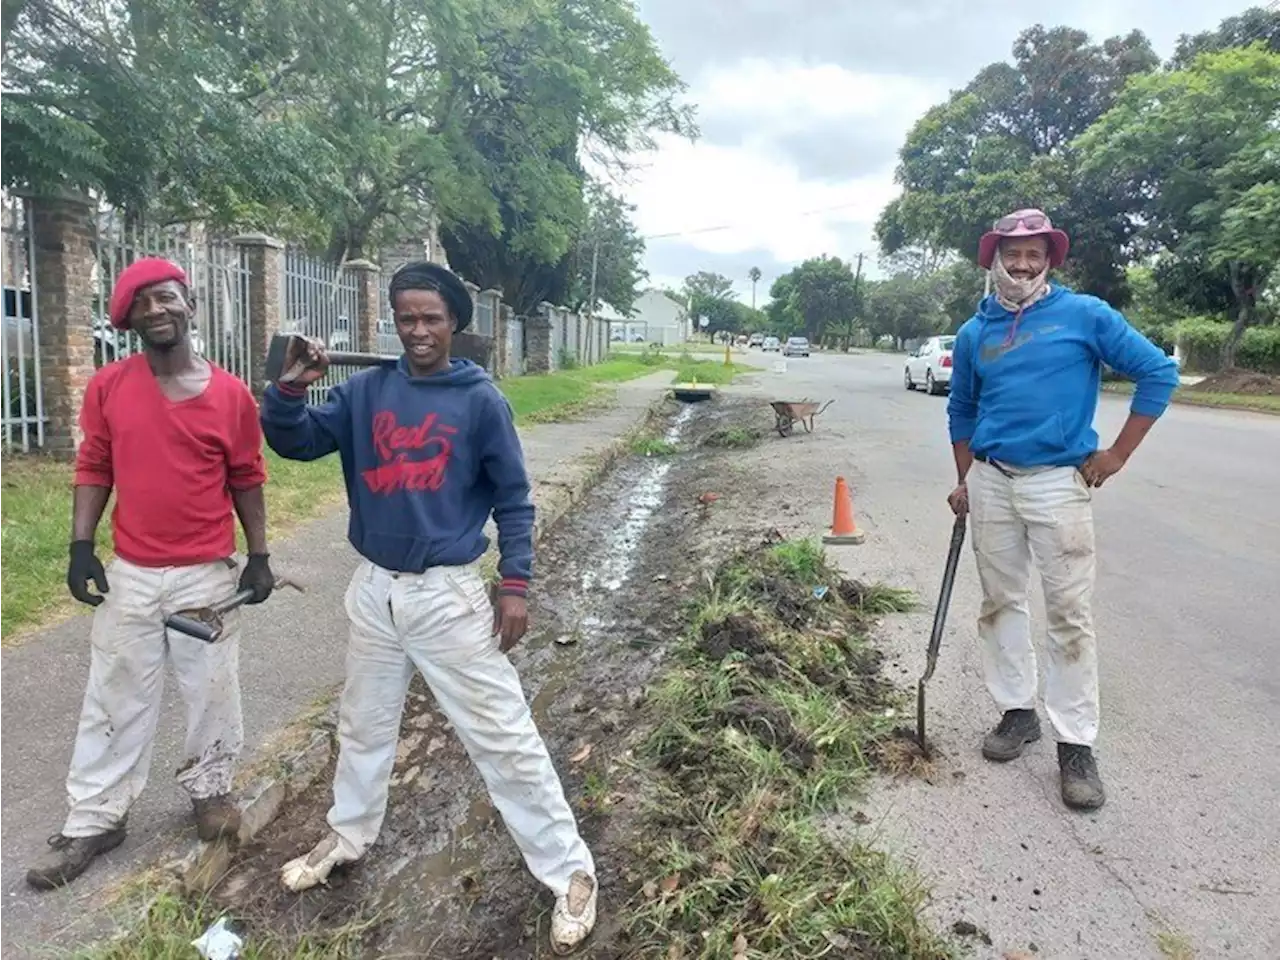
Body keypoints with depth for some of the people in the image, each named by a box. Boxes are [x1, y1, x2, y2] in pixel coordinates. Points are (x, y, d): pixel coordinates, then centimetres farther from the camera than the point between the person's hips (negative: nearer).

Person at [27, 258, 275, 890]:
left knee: (212, 691, 12)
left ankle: (210, 789, 33)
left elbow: (246, 480, 2)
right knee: (115, 700, 11)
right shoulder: (107, 387, -1)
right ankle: (93, 821, 24)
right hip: (130, 575, 1)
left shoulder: (231, 394, -4)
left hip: (209, 576, -1)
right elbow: (94, 469, 5)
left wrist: (259, 556, 0)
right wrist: (81, 546, -3)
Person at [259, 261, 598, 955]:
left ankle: (569, 872, 12)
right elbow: (294, 442, 1)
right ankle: (348, 837, 47)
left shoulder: (480, 399, -8)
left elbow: (513, 497, -5)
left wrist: (515, 583, -10)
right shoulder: (364, 392, 2)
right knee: (363, 725, 23)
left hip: (449, 593, -4)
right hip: (374, 590, 5)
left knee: (503, 735, 0)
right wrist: (289, 387, -18)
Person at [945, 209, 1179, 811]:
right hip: (990, 483, 4)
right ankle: (1017, 711, 27)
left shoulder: (1084, 315, -3)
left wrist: (1117, 454, -5)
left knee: (1070, 616, -2)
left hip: (1058, 485, -4)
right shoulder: (974, 333, 8)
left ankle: (1076, 744, 9)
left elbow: (1158, 371, -2)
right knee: (1000, 603, 11)